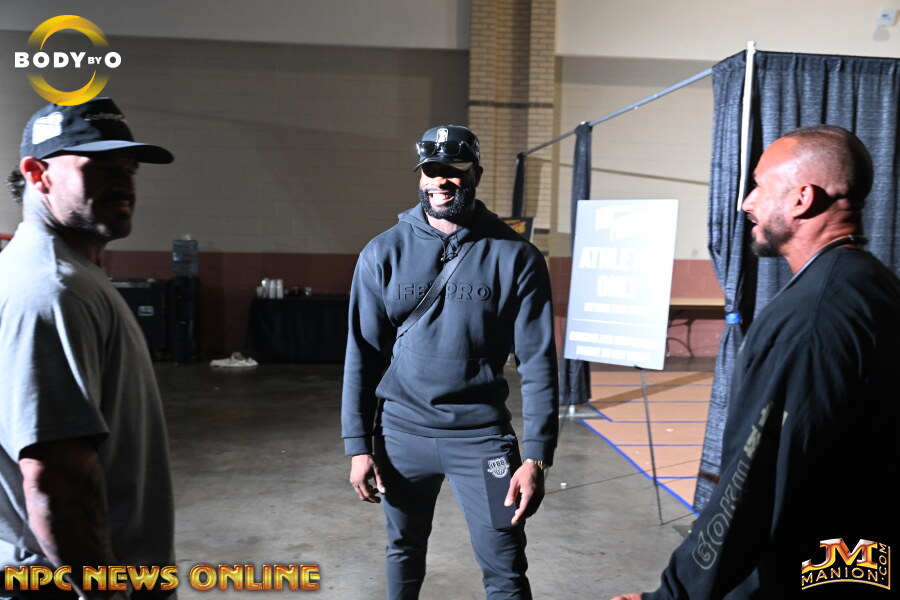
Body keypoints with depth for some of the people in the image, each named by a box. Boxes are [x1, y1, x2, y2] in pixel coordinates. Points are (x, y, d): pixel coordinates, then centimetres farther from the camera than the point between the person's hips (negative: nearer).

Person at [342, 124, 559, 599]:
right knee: (404, 550, 19)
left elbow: (538, 361, -7)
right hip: (402, 431, 2)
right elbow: (362, 355, 1)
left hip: (482, 434, -1)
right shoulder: (384, 253, -2)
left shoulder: (515, 256, -6)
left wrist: (536, 457, -11)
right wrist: (358, 445, -2)